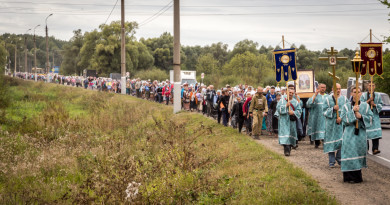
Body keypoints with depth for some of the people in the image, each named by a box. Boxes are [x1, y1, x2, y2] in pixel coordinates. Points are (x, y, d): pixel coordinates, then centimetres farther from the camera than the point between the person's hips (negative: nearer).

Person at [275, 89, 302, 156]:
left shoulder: (296, 102, 10)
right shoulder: (282, 100, 6)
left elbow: (299, 110, 3)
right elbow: (278, 108, -4)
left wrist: (293, 112, -15)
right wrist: (286, 106, -14)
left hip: (292, 121, 2)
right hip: (283, 120, -2)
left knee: (291, 134, 5)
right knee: (285, 133, -13)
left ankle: (289, 148, 20)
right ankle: (286, 150, -19)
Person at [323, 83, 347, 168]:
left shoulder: (344, 99, 8)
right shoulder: (328, 99, 4)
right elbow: (325, 111, 0)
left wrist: (341, 117, -10)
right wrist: (333, 109, -16)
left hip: (342, 123, 1)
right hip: (331, 124, -1)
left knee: (342, 141, -5)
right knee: (331, 141, -1)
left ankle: (339, 158, 15)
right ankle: (331, 161, 5)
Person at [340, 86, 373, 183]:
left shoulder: (365, 105, 8)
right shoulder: (346, 106, 4)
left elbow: (370, 117, 4)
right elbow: (343, 117, -6)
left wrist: (361, 116, -12)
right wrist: (352, 111, -17)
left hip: (361, 132, 2)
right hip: (350, 133, -2)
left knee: (359, 152, 4)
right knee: (350, 153, -9)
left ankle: (357, 176, 14)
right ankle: (349, 176, -6)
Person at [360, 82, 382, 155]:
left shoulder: (378, 95, 10)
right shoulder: (363, 95, 5)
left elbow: (381, 105, 7)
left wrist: (374, 104, -11)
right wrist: (368, 100, -14)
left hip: (375, 116, 1)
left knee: (376, 133, -12)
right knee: (365, 133, -4)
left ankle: (375, 149, -16)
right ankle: (366, 149, 6)